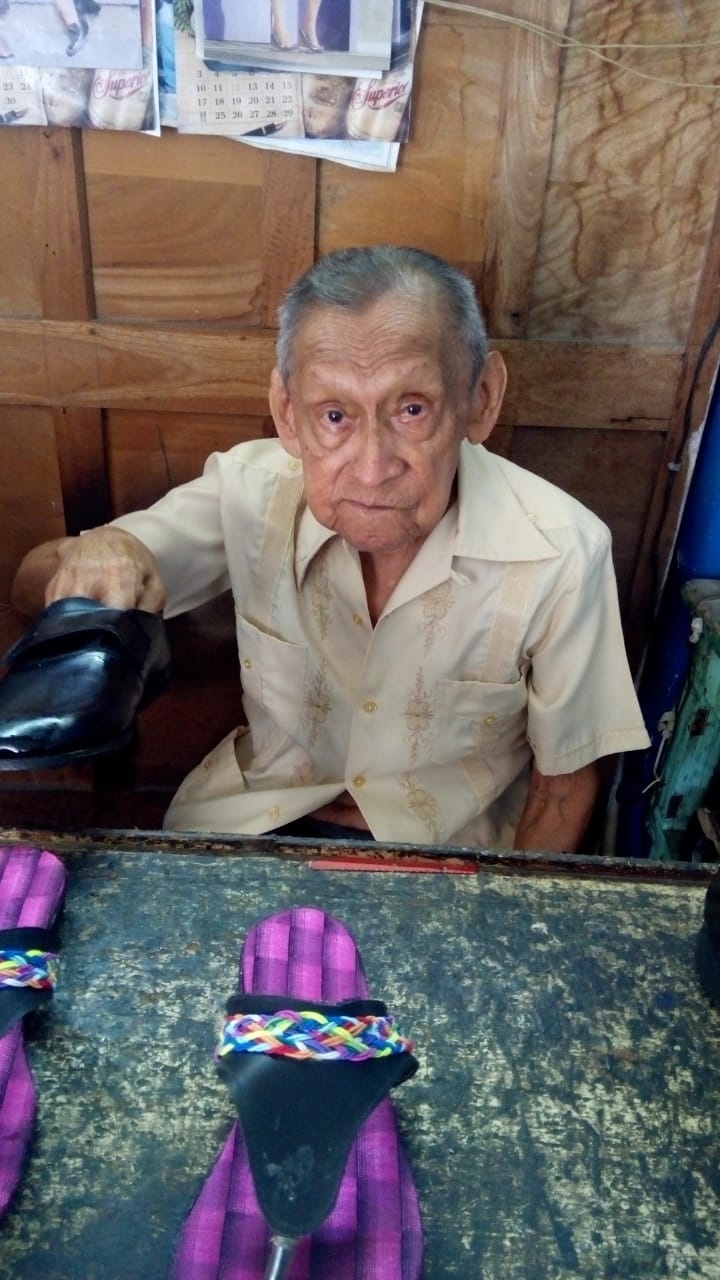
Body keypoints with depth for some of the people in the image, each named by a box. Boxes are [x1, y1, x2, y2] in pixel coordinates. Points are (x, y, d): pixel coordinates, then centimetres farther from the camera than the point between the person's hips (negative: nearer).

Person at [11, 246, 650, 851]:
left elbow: (566, 782, -8)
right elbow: (32, 586, -9)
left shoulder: (560, 554, -24)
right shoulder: (251, 490, -19)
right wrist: (92, 556, -31)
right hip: (261, 814, -2)